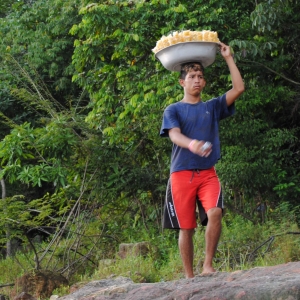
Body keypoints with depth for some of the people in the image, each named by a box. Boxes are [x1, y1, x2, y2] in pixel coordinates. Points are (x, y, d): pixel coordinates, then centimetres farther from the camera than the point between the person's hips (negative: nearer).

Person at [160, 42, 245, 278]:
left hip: (208, 173, 1)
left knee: (215, 213, -24)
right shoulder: (173, 110, 6)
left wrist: (228, 58, 5)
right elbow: (174, 135, -12)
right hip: (182, 173, -1)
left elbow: (239, 88, 5)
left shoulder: (212, 107, 14)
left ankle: (208, 265, -14)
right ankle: (189, 276, 8)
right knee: (186, 227, -1)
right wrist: (192, 144, -34)